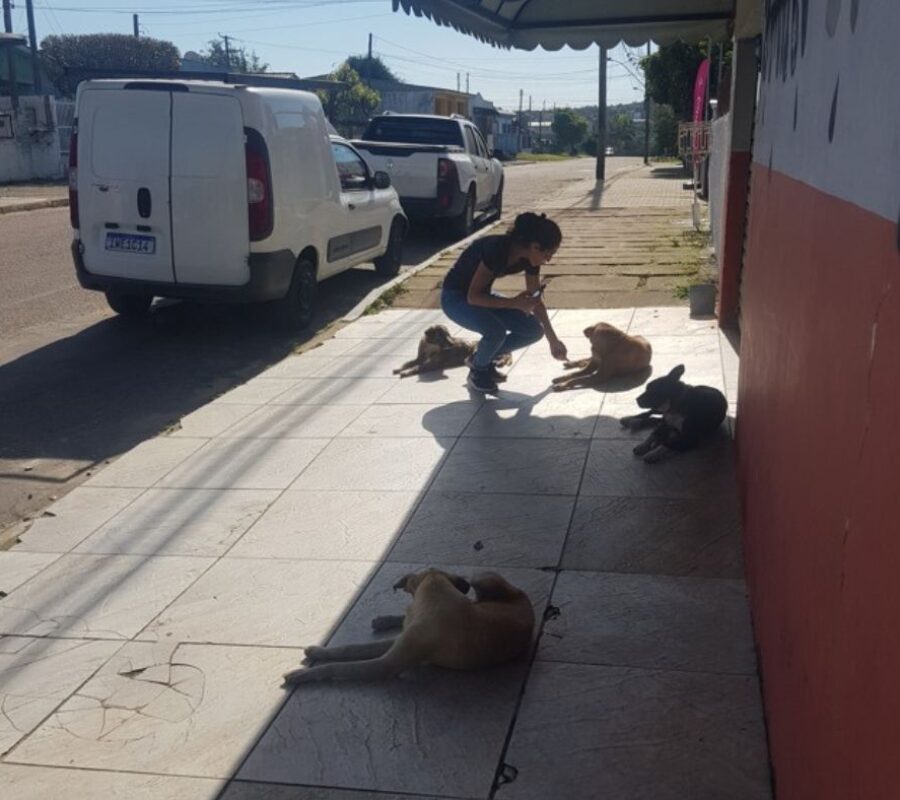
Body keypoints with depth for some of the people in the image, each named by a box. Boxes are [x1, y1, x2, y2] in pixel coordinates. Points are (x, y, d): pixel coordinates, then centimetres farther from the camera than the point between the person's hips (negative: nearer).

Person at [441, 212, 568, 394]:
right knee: (496, 330, -34)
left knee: (535, 330, -8)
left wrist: (553, 340, 10)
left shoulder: (529, 259, -10)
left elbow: (535, 300, 3)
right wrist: (514, 303, -35)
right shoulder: (496, 249, -33)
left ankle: (483, 358, 11)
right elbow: (473, 297, -31)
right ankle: (477, 372, -4)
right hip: (456, 297, -7)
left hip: (483, 295, 7)